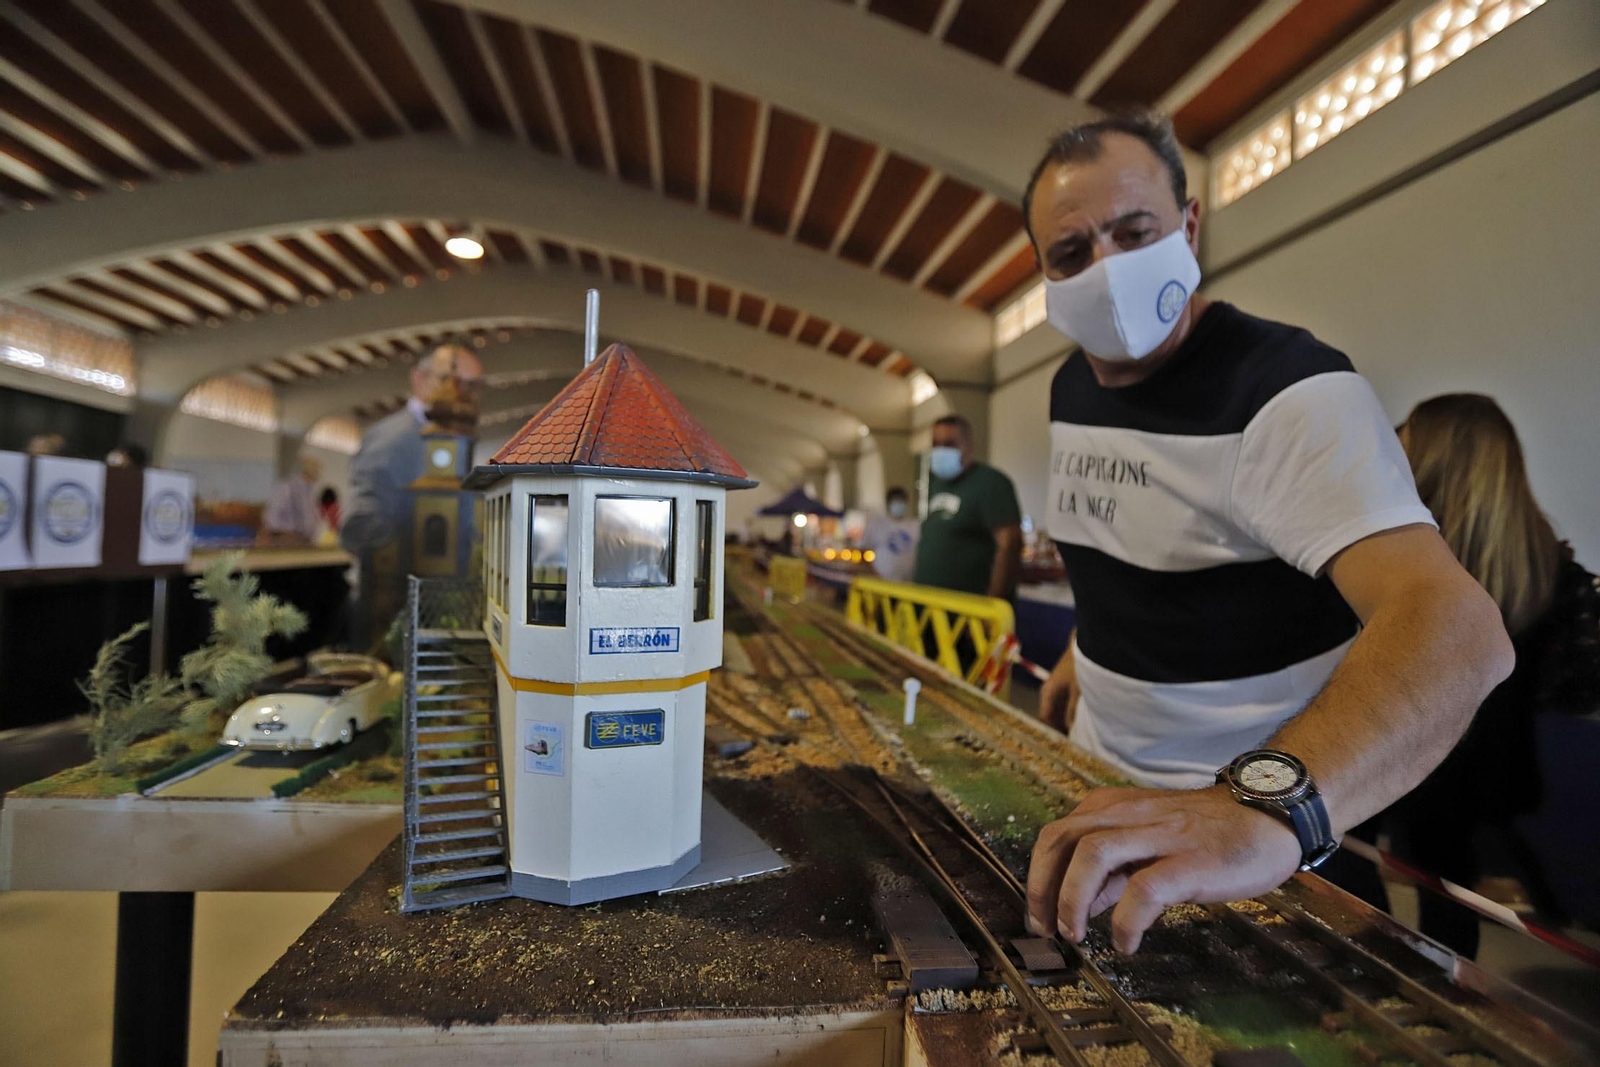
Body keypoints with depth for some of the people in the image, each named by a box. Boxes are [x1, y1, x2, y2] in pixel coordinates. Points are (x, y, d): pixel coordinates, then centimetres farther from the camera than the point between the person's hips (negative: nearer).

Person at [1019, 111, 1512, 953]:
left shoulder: (1287, 390, -23)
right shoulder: (1071, 388, 1)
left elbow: (1457, 626, -37)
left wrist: (1264, 809, -53)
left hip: (1254, 826, -7)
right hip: (1101, 788, 7)